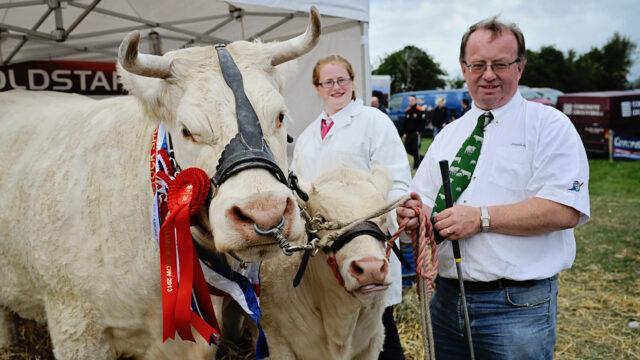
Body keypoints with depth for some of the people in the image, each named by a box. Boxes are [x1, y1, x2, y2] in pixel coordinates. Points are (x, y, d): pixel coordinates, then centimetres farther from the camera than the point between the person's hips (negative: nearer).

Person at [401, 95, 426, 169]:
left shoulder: (420, 110, -5)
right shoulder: (407, 110, 12)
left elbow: (422, 122, -6)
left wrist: (418, 131, -14)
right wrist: (404, 133, 8)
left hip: (416, 133, -6)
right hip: (408, 134, 6)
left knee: (416, 149, -6)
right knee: (408, 149, 4)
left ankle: (416, 165, 6)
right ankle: (420, 158, 25)